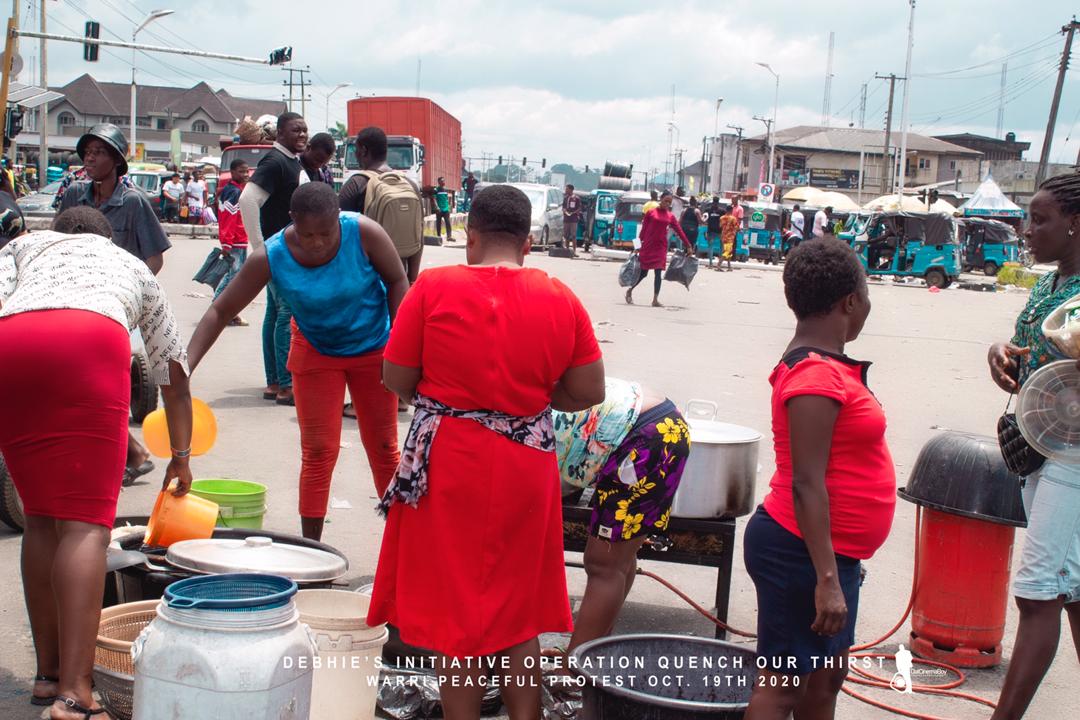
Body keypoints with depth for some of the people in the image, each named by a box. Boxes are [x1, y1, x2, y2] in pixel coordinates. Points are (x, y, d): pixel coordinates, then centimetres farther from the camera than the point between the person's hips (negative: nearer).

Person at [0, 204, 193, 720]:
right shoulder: (132, 266, 40)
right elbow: (174, 378, 42)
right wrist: (181, 456, 50)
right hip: (92, 338, -2)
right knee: (85, 519, -6)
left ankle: (49, 673, 18)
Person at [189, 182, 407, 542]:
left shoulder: (363, 233, -26)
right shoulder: (271, 257, -23)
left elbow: (397, 282, -12)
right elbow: (221, 311, -19)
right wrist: (186, 365, -30)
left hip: (372, 350, 0)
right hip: (316, 353, 0)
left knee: (383, 447, 7)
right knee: (318, 451, -2)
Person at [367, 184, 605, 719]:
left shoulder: (433, 287, -9)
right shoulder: (560, 299, -2)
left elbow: (397, 380, -5)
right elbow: (587, 393, 0)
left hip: (449, 461, -2)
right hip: (527, 467, 3)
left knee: (456, 613, 9)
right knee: (520, 614, 16)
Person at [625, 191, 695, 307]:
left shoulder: (670, 216, 7)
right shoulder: (651, 212, -1)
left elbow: (679, 231, 9)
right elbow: (643, 229, -1)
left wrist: (688, 246, 7)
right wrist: (639, 245, -4)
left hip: (661, 247, 3)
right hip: (648, 246, -3)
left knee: (658, 273, -2)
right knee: (643, 272, 2)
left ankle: (655, 300, 0)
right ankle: (629, 291, 25)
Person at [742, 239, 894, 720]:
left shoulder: (822, 366, 10)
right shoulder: (817, 376, -20)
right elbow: (806, 485, -24)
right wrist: (826, 579, -24)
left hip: (832, 552, 10)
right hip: (802, 551, -10)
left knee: (826, 677, 19)